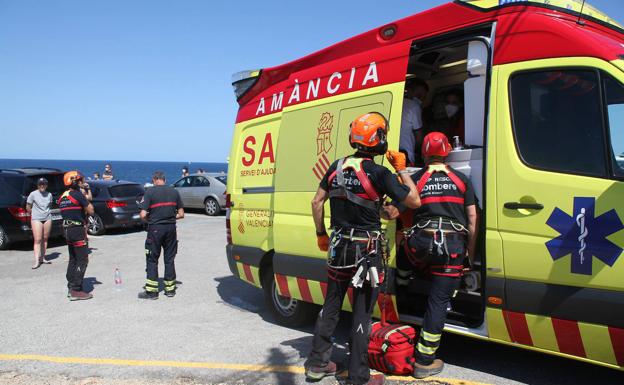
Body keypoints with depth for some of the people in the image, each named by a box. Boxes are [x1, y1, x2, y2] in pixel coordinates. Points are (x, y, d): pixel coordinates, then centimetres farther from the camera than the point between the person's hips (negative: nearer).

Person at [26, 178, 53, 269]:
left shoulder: (49, 195, 6)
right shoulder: (33, 194, -5)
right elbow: (28, 207, 2)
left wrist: (46, 212, 9)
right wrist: (34, 213, 5)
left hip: (47, 218, 4)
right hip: (36, 219, -4)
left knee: (45, 239, 7)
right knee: (37, 240, -9)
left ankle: (42, 258, 18)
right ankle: (37, 261, -11)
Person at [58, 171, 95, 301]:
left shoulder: (63, 197, 12)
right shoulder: (78, 195, -14)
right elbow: (91, 211, -10)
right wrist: (87, 200, 3)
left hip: (67, 229, 9)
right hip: (77, 229, -9)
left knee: (73, 259, 17)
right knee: (82, 260, -5)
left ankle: (71, 287, 22)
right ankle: (76, 290, -6)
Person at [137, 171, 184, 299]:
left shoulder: (150, 191, -7)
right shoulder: (174, 192, 5)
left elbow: (143, 215, -12)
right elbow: (181, 214, 6)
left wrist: (149, 220, 7)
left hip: (155, 228, -4)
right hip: (171, 228, 4)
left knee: (152, 260, 5)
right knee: (170, 259, 12)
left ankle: (151, 291, 7)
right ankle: (170, 289, 19)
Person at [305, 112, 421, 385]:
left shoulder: (337, 166, 2)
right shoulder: (379, 173, -15)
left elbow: (317, 202, 7)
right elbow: (414, 201, -9)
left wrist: (321, 234, 17)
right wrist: (401, 169, 2)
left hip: (338, 247, 6)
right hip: (366, 250, -5)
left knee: (331, 305, 17)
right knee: (362, 314, 4)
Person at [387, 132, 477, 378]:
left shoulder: (415, 180, 6)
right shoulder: (461, 179, 11)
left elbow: (393, 213, 3)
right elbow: (472, 218, 9)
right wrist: (470, 254, 15)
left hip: (421, 243, -1)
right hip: (453, 246, 1)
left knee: (404, 253, 36)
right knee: (438, 300, 5)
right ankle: (424, 361, 11)